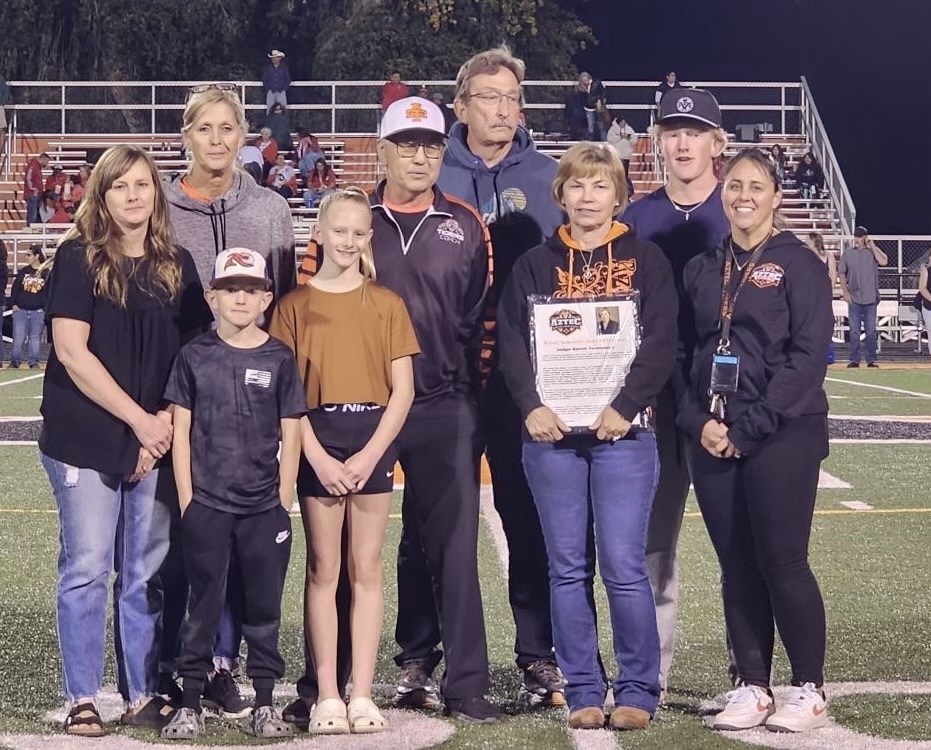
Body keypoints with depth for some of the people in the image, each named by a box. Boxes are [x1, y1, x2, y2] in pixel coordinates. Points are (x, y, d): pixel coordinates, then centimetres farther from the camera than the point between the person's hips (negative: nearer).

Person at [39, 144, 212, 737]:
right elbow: (72, 352, -10)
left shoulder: (177, 265, 10)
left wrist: (168, 420, -4)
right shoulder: (78, 258, -3)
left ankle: (145, 695, 15)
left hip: (158, 442, 4)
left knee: (147, 573, 7)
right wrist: (139, 419, -12)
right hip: (85, 439, -4)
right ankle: (82, 700, 7)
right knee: (87, 570, -1)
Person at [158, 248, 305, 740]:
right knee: (203, 605, 5)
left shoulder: (279, 359, 2)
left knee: (264, 605, 6)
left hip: (264, 507, 0)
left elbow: (291, 437, 4)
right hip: (206, 506, 0)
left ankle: (264, 704, 14)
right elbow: (181, 433, 4)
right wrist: (187, 501, -2)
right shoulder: (194, 357, 3)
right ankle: (190, 703, 11)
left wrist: (284, 504, -1)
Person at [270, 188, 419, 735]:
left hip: (374, 441, 1)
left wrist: (370, 454, -8)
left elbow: (403, 389, 2)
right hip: (318, 444, -1)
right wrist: (319, 456, -10)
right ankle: (327, 695, 7)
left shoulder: (386, 303, 5)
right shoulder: (296, 304, 3)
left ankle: (363, 694, 8)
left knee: (367, 569, 4)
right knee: (323, 569, 3)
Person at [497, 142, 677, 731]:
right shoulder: (536, 266, 11)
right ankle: (584, 693, 11)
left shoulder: (646, 260, 5)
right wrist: (533, 407, -10)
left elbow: (661, 343, -4)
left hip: (623, 433, -2)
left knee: (624, 566, -5)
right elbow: (512, 341, 4)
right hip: (551, 434, 2)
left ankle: (638, 692, 6)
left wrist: (624, 408, -14)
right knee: (568, 569, 4)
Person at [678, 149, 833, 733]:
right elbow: (686, 352, 13)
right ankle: (752, 688, 14)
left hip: (781, 436, -5)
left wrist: (749, 428, -15)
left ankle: (809, 691, 7)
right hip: (713, 438, 5)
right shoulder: (702, 269, 13)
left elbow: (808, 355, -10)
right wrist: (700, 422, -4)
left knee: (782, 563, -5)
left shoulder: (799, 263, -2)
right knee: (737, 567, 6)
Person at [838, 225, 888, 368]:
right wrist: (845, 291, -4)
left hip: (870, 298, -1)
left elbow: (884, 262, -15)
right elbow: (841, 273, 7)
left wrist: (872, 246, -11)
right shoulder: (847, 253, 7)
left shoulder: (873, 251, 4)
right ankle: (854, 359, 6)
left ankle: (871, 360, 5)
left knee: (871, 330, 2)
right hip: (853, 298, 1)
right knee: (854, 330, 2)